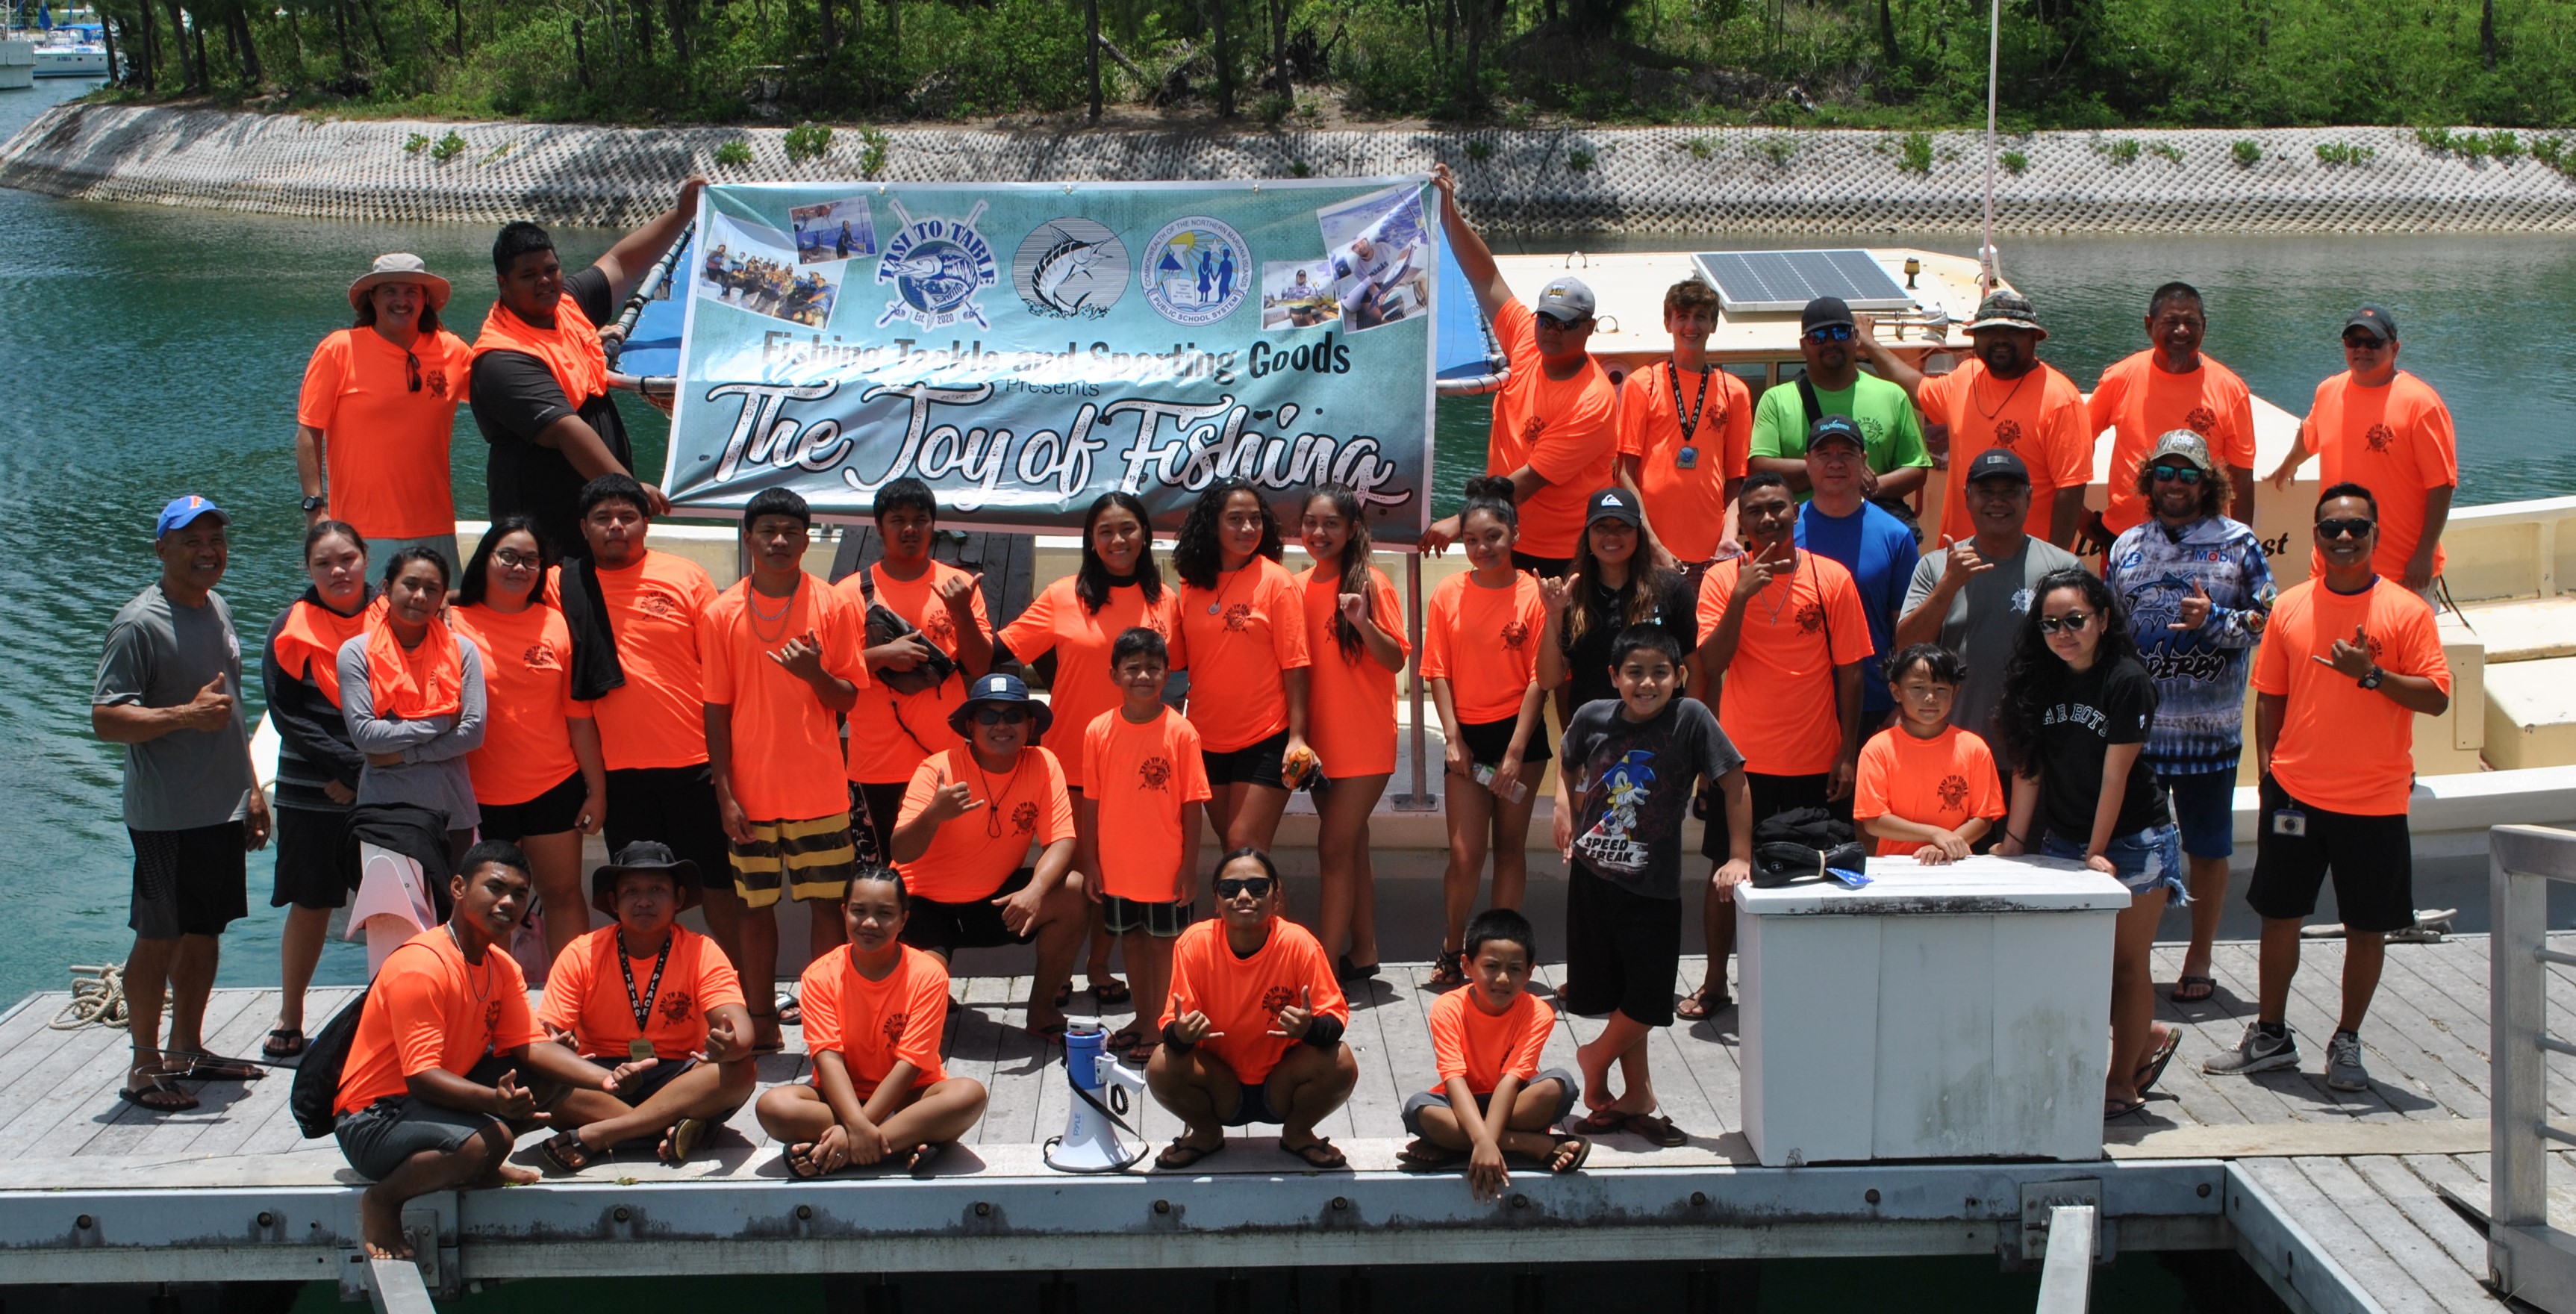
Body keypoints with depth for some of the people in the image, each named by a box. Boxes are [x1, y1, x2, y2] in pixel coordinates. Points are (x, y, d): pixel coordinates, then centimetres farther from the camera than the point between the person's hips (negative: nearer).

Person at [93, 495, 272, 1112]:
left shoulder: (219, 609, 12)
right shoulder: (139, 623, -14)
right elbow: (105, 718, -18)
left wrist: (251, 788, 21)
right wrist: (186, 715, -29)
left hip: (224, 809, 8)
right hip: (167, 817, -8)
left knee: (205, 932, 14)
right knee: (160, 939, -1)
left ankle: (187, 1049, 26)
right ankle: (144, 1068, 8)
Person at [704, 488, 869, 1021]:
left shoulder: (834, 607, 0)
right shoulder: (721, 615, 1)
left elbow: (848, 699, 2)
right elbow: (715, 710, 2)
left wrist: (815, 674, -20)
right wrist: (725, 794, -4)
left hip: (819, 789, 0)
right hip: (750, 791, 0)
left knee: (828, 903, 2)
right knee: (754, 906, 6)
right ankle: (761, 1021, 16)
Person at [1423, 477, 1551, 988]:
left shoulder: (1533, 594, -6)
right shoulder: (1448, 595, 0)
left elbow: (1538, 677, -7)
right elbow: (1438, 672, 2)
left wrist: (1515, 752, -10)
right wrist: (1453, 738, -6)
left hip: (1520, 733, -1)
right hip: (1468, 735, 1)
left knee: (1509, 846, 7)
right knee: (1466, 854, -4)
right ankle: (1450, 951, 14)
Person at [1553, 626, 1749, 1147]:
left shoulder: (1691, 719, -14)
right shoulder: (1593, 718, -4)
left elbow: (1735, 783, -11)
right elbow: (1569, 763, 19)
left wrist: (1739, 858, -12)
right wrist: (1564, 805, 7)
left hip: (1653, 886, -2)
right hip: (1592, 876, 2)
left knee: (1647, 1002, -1)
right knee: (1618, 998, 11)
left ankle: (1595, 1058, 27)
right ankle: (1638, 1096, 27)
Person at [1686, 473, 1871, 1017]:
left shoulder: (1833, 579, -3)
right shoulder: (1722, 579, -2)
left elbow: (1849, 670, 0)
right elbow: (1712, 662, -11)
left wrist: (1848, 751, -3)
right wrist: (1741, 595, -22)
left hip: (1816, 760, 0)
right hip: (1742, 755, 0)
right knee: (1727, 868, 8)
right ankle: (1714, 983, 20)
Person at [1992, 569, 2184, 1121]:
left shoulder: (2126, 681, -16)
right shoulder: (2037, 681, -1)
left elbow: (2115, 774, -16)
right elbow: (2028, 766, 1)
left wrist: (2096, 854, -15)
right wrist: (2013, 839, -3)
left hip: (2133, 841, -5)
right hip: (2063, 841, 5)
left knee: (2125, 962, 1)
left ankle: (2121, 1084, 10)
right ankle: (2149, 1037, 28)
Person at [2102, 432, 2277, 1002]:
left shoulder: (2237, 543, 1)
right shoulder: (2128, 547, 11)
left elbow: (2269, 620, -3)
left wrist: (2215, 620, -18)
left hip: (2209, 725, -2)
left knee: (2208, 847, 7)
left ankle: (2199, 961, 19)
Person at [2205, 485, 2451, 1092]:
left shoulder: (2406, 611, -4)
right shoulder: (2290, 607, 4)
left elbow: (2436, 698, -8)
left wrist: (2371, 674, -22)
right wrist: (2269, 772, 4)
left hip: (2374, 801, -2)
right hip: (2296, 792, 2)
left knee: (2367, 926, 5)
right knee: (2279, 915, 9)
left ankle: (2346, 1043, 20)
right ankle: (2270, 1036, 24)